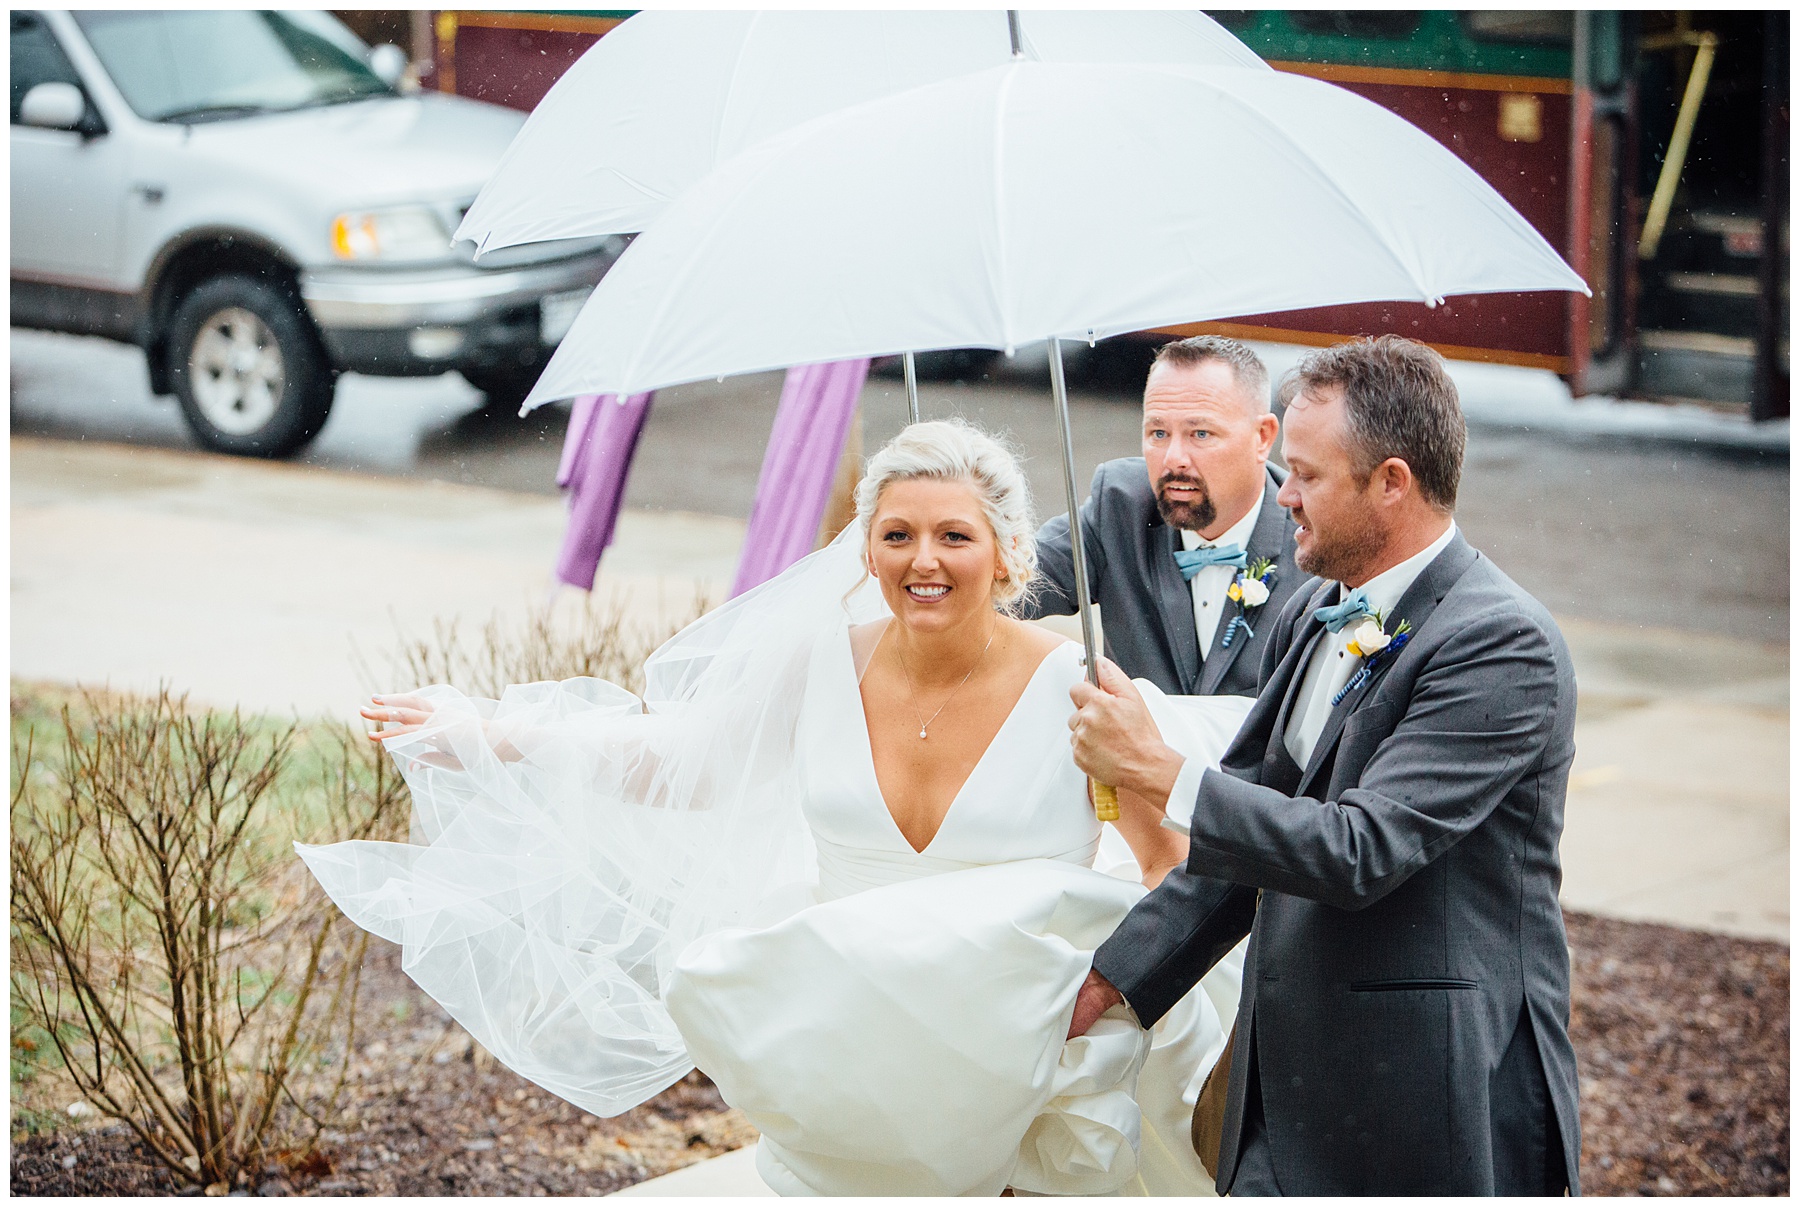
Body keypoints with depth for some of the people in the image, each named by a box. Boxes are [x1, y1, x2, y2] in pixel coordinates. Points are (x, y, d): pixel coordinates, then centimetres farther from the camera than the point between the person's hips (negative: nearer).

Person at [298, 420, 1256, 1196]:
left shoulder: (1074, 693, -13)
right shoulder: (825, 665, -4)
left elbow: (1173, 869, -6)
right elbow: (677, 762, 10)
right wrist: (497, 738, 5)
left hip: (1019, 1090, -3)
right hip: (845, 1096, 3)